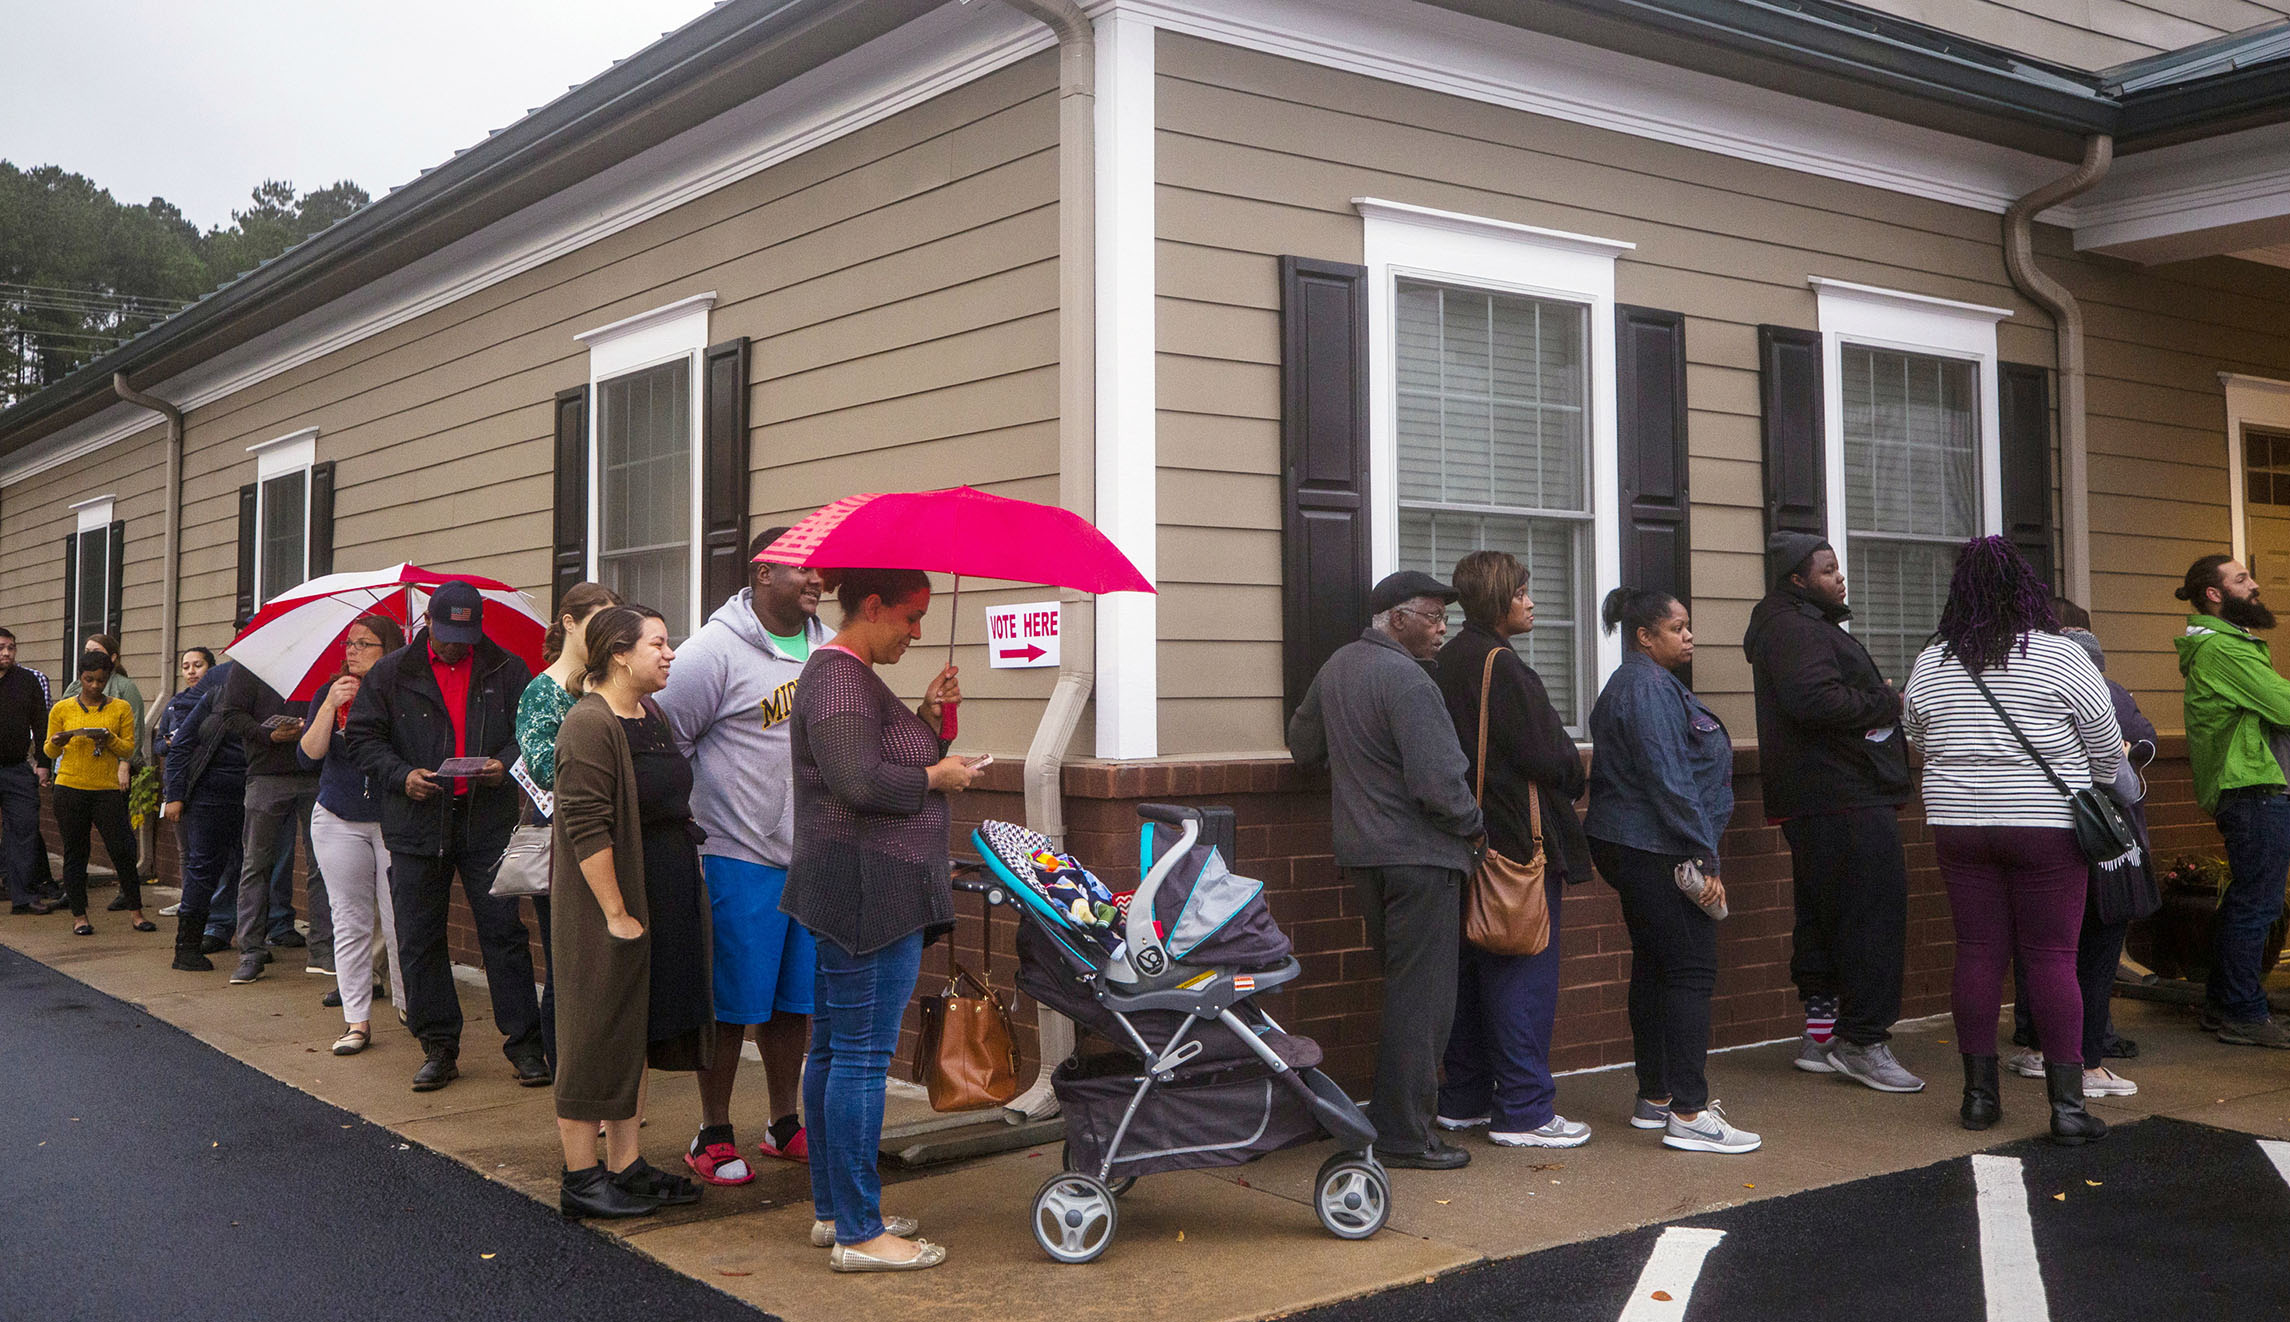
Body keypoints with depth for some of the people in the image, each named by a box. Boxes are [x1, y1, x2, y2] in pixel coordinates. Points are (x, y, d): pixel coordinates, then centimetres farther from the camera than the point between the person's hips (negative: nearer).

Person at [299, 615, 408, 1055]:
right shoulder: (330, 694, 7)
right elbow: (308, 755, -2)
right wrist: (330, 706, -13)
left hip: (395, 819, -3)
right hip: (339, 822, 3)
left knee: (398, 920, -4)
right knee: (351, 921, 4)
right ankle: (356, 1020, 9)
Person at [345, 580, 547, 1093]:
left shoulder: (507, 671, 5)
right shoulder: (391, 674, 5)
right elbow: (361, 737, 6)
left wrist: (505, 762, -10)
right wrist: (401, 775, -11)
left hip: (488, 823, -1)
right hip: (417, 824, 1)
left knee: (504, 931, -2)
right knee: (419, 939, 5)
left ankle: (524, 1043, 7)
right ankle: (438, 1047, 16)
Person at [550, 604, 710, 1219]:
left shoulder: (653, 716, 11)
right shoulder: (589, 724, -17)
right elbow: (587, 828, -21)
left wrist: (687, 895, 17)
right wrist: (616, 914, -21)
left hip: (664, 904, 9)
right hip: (608, 904, -9)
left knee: (636, 1038, 14)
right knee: (597, 1037, 1)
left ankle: (625, 1166, 24)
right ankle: (581, 1178, 11)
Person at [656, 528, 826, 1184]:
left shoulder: (830, 649, 10)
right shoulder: (716, 650, -11)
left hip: (813, 858, 6)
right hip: (741, 857, -6)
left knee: (795, 999, 14)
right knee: (732, 1003, 1)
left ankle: (784, 1124, 28)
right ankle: (713, 1136, 15)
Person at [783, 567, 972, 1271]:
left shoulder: (848, 673, 19)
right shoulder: (840, 677, -14)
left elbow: (887, 760, 23)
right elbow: (857, 782, -26)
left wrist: (930, 716, 8)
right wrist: (935, 775, -13)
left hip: (844, 894, 11)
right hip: (870, 891, -11)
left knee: (832, 1050, 15)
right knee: (861, 1058, -7)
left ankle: (830, 1209, 25)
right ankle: (858, 1233, -1)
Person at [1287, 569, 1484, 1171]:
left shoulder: (1336, 667, 9)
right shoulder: (1406, 679, -19)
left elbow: (1303, 745, 22)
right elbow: (1438, 782, -23)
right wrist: (1475, 824, -6)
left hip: (1363, 851, 9)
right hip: (1420, 856, -9)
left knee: (1402, 986, 20)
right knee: (1422, 997, -2)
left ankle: (1399, 1116, 28)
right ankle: (1405, 1137, 2)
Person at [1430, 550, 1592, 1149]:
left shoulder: (1451, 658, 12)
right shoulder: (1501, 665, -17)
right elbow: (1548, 757, -18)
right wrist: (1574, 774, 4)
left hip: (1469, 840, 10)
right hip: (1519, 841, -9)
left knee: (1474, 970, 15)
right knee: (1526, 972, -3)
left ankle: (1463, 1099, 23)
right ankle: (1522, 1111, 1)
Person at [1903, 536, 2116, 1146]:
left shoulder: (1929, 664, 2)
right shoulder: (2059, 656, -8)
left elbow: (1919, 741, 15)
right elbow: (2106, 746, -1)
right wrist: (2089, 787, 18)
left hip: (1958, 824, 3)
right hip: (2047, 825, -3)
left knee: (1978, 953, 8)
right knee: (2052, 959, 0)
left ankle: (1979, 1093, 13)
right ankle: (2066, 1103, 2)